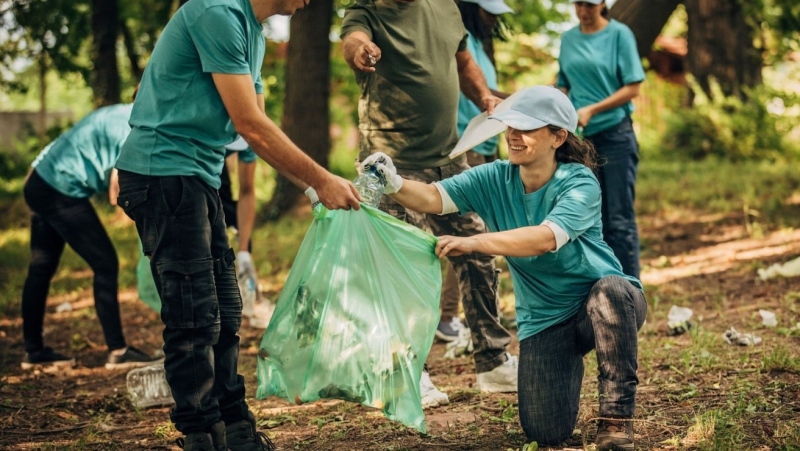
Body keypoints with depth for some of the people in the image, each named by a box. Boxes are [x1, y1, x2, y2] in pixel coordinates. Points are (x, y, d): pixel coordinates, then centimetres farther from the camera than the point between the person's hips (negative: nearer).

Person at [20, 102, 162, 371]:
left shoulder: (126, 115, 13)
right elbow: (117, 193, -18)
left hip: (41, 183, 10)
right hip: (61, 191, -10)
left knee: (41, 269, 14)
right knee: (105, 264, -4)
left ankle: (34, 351, 22)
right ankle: (118, 351, 0)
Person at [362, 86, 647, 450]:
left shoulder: (580, 184, -19)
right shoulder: (494, 179, -5)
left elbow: (546, 238, -36)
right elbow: (434, 197, -18)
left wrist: (473, 243, -45)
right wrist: (396, 186, -40)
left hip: (600, 307, -3)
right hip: (544, 320, 4)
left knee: (611, 290, -40)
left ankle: (616, 415, -22)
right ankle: (567, 364, 27)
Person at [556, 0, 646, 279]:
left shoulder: (619, 34, -3)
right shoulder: (568, 39, 10)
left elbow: (632, 88, -7)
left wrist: (592, 110, -16)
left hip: (615, 134, -4)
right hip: (580, 138, 4)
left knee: (619, 219, -5)